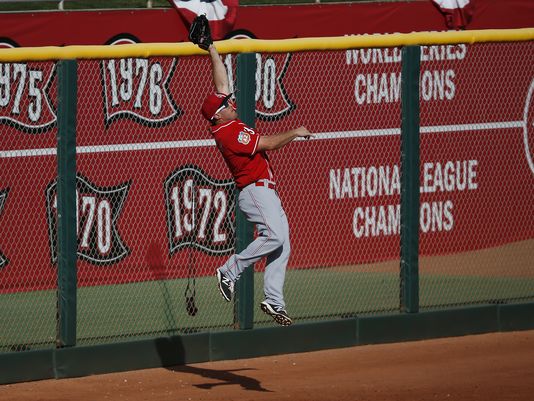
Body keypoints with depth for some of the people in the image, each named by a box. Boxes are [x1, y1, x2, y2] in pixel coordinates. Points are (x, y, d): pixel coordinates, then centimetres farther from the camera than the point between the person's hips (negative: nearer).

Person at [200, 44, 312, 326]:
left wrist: (213, 51, 19)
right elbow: (268, 143, -18)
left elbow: (221, 83, 19)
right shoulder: (229, 132, -16)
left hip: (266, 192, 10)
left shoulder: (225, 123, 11)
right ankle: (230, 271, -12)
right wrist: (295, 133, -5)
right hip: (255, 190, -10)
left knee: (281, 246, 4)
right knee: (274, 235, -26)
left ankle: (274, 301, 3)